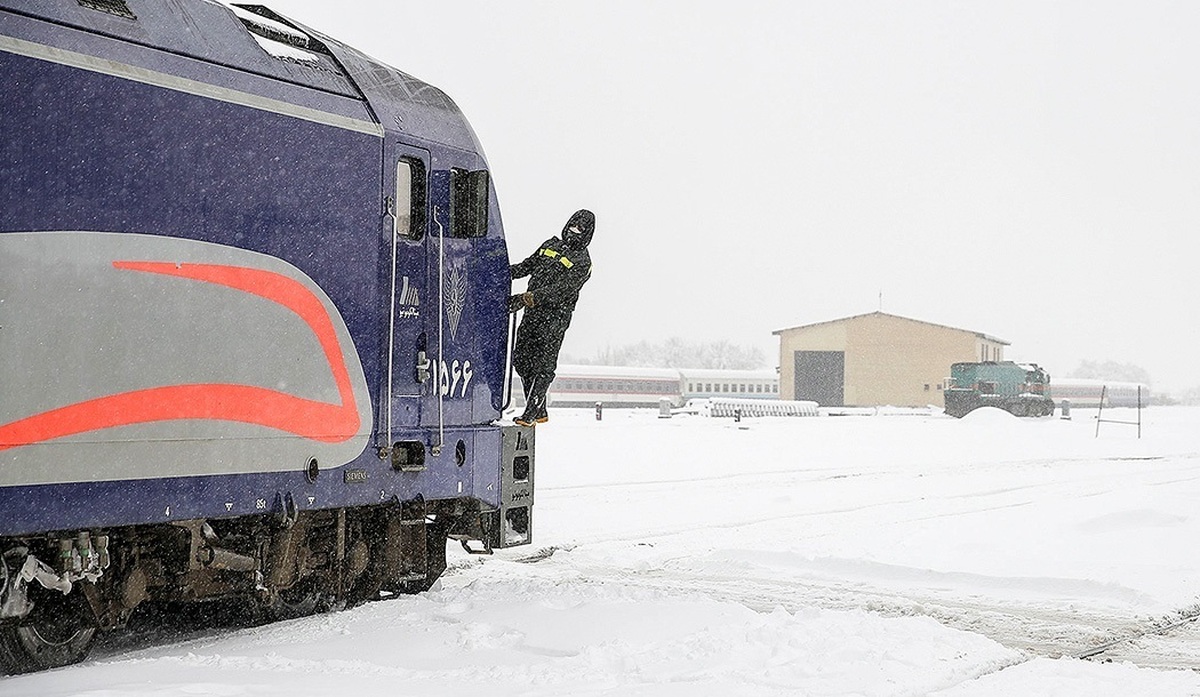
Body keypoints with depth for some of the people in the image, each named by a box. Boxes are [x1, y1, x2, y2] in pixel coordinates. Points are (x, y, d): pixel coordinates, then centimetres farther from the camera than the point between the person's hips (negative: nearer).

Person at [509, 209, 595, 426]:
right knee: (521, 359, 5)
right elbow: (527, 266, 21)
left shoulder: (582, 262, -6)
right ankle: (540, 411, 14)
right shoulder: (551, 245, 16)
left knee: (543, 365, -9)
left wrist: (526, 299, -27)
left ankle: (531, 413, -8)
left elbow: (559, 291, -18)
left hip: (555, 317, -7)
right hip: (532, 312, 7)